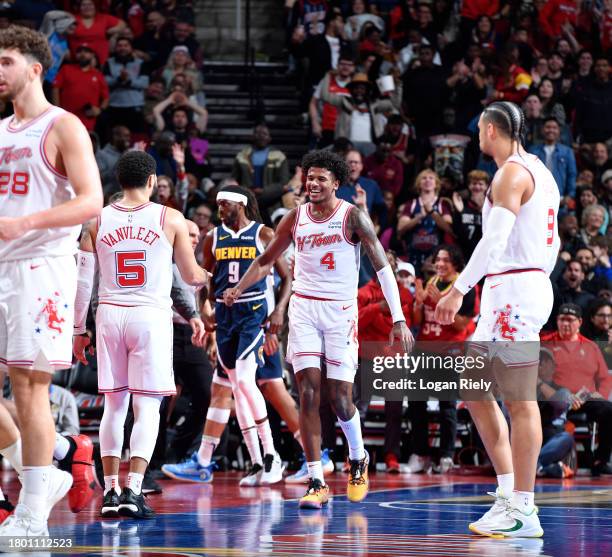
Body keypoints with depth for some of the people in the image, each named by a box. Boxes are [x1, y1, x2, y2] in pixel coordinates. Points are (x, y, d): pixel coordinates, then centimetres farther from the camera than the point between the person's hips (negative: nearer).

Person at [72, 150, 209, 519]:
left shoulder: (98, 220, 4)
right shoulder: (170, 219, -1)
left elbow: (83, 281, 4)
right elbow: (191, 276, 7)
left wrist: (79, 329, 13)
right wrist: (210, 277, 30)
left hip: (109, 315, 3)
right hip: (151, 315, -3)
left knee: (114, 406, 12)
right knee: (147, 408, -1)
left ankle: (110, 492, 11)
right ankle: (133, 491, -12)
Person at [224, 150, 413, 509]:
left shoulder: (353, 217, -6)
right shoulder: (296, 217, 5)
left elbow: (383, 267, -9)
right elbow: (267, 260, 20)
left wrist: (398, 319, -16)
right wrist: (239, 289, 10)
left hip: (341, 310, -3)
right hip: (304, 308, 3)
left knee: (341, 397, -5)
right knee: (308, 393, -7)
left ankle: (358, 459, 25)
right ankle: (317, 483, -5)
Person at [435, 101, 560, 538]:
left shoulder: (513, 172, -12)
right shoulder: (539, 171, 18)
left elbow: (495, 238, -22)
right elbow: (552, 243, 22)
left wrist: (458, 290, -23)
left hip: (515, 290, -10)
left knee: (521, 401, -9)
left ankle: (523, 511, -8)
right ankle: (510, 493, 12)